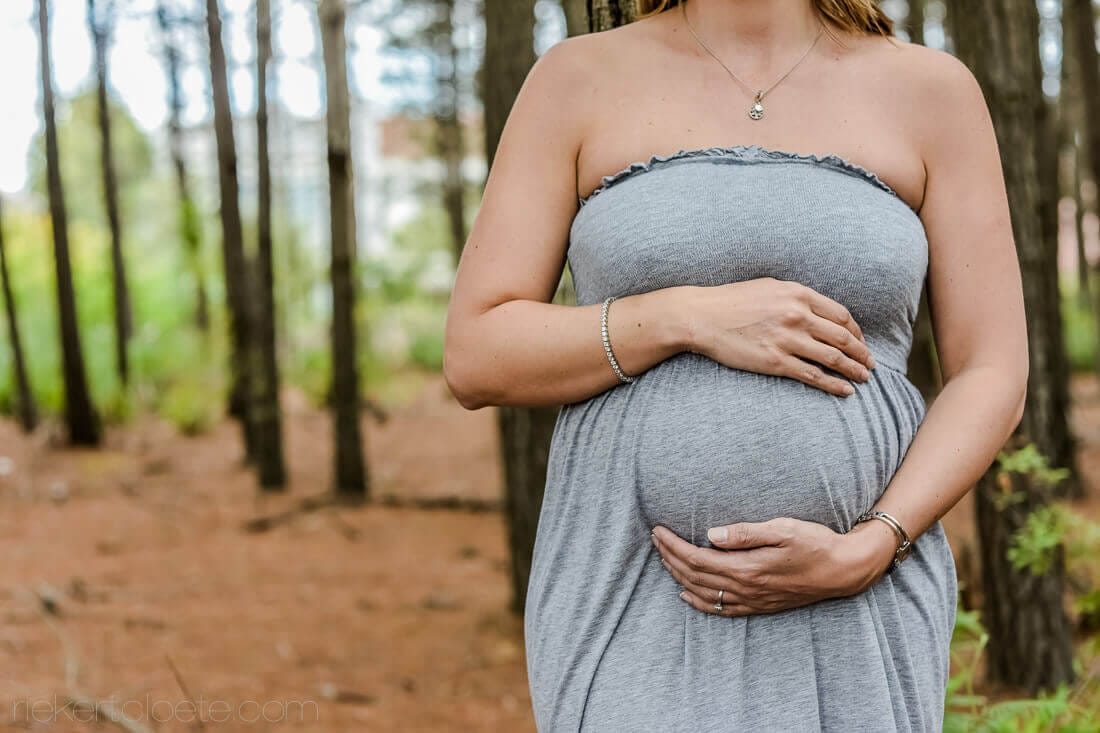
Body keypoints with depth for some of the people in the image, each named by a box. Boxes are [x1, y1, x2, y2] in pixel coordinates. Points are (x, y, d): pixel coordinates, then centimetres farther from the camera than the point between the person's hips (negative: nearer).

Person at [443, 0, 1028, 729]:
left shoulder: (932, 91, 3)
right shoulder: (577, 80, 3)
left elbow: (993, 382, 1)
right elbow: (475, 359, -2)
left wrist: (861, 556, -16)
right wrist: (691, 319, -17)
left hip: (851, 621, 1)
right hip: (636, 614, 0)